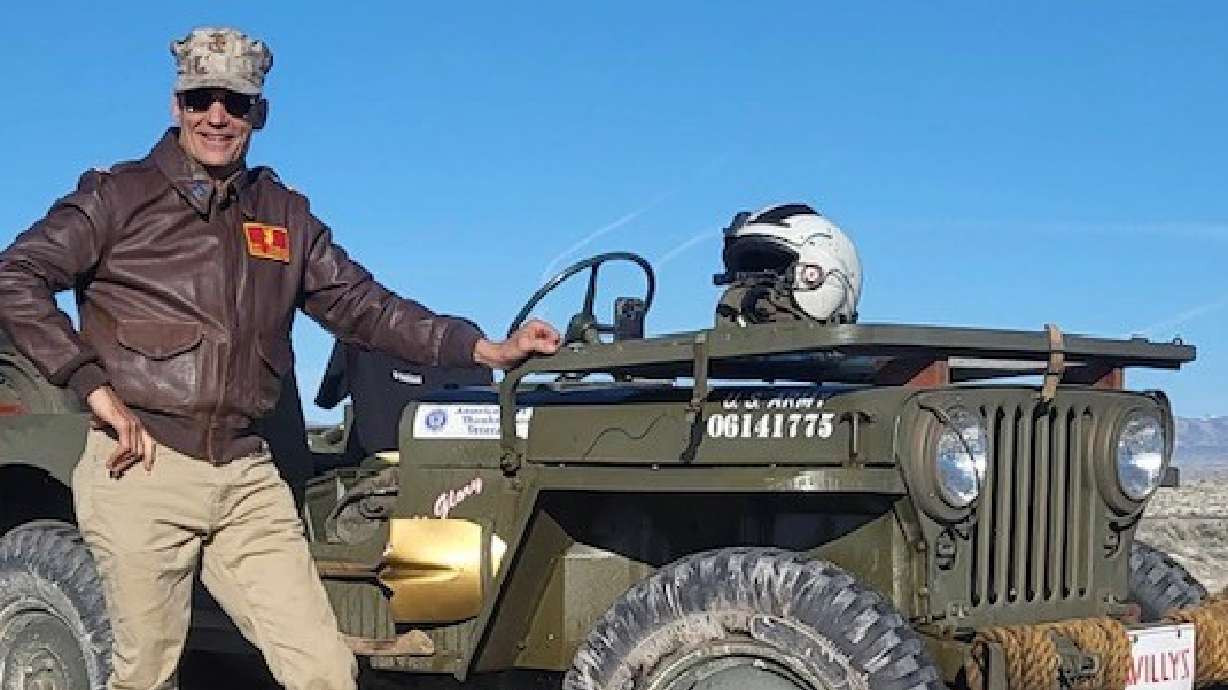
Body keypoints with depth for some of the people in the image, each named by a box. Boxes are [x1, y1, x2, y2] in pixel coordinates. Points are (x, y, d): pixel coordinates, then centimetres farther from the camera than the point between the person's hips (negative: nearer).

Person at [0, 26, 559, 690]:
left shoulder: (283, 216, 17)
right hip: (142, 467, -3)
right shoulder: (121, 197, 4)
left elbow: (363, 305, 17)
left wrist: (488, 350, 7)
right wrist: (98, 389, -13)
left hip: (246, 478, 4)